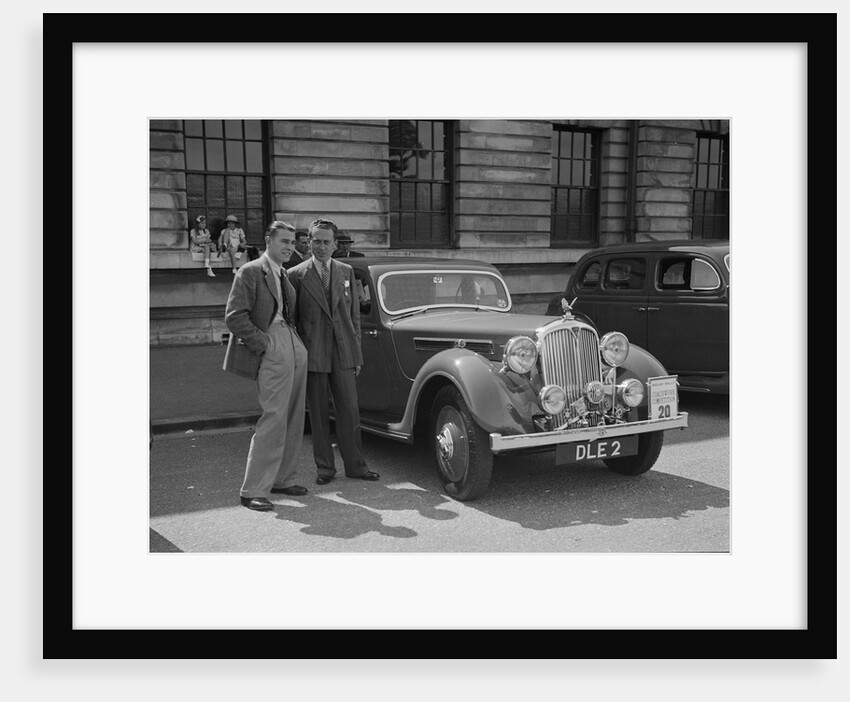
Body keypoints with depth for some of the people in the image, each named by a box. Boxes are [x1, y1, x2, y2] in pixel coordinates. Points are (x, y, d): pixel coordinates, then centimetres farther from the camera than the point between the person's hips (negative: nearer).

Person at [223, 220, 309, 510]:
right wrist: (263, 343, -13)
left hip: (295, 348, 8)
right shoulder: (250, 272, -5)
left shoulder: (285, 275, 19)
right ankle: (253, 491, -4)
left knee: (293, 420, 11)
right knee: (274, 420, -11)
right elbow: (234, 317, -12)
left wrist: (297, 341, 10)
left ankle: (282, 479, 22)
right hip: (273, 352, -8)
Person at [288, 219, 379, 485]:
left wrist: (357, 354, 8)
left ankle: (355, 465, 16)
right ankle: (325, 467, 16)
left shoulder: (346, 272, 9)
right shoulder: (296, 275, -2)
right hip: (312, 354, -2)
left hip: (343, 353, 3)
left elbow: (354, 314, 11)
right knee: (318, 414, 6)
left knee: (349, 411, 5)